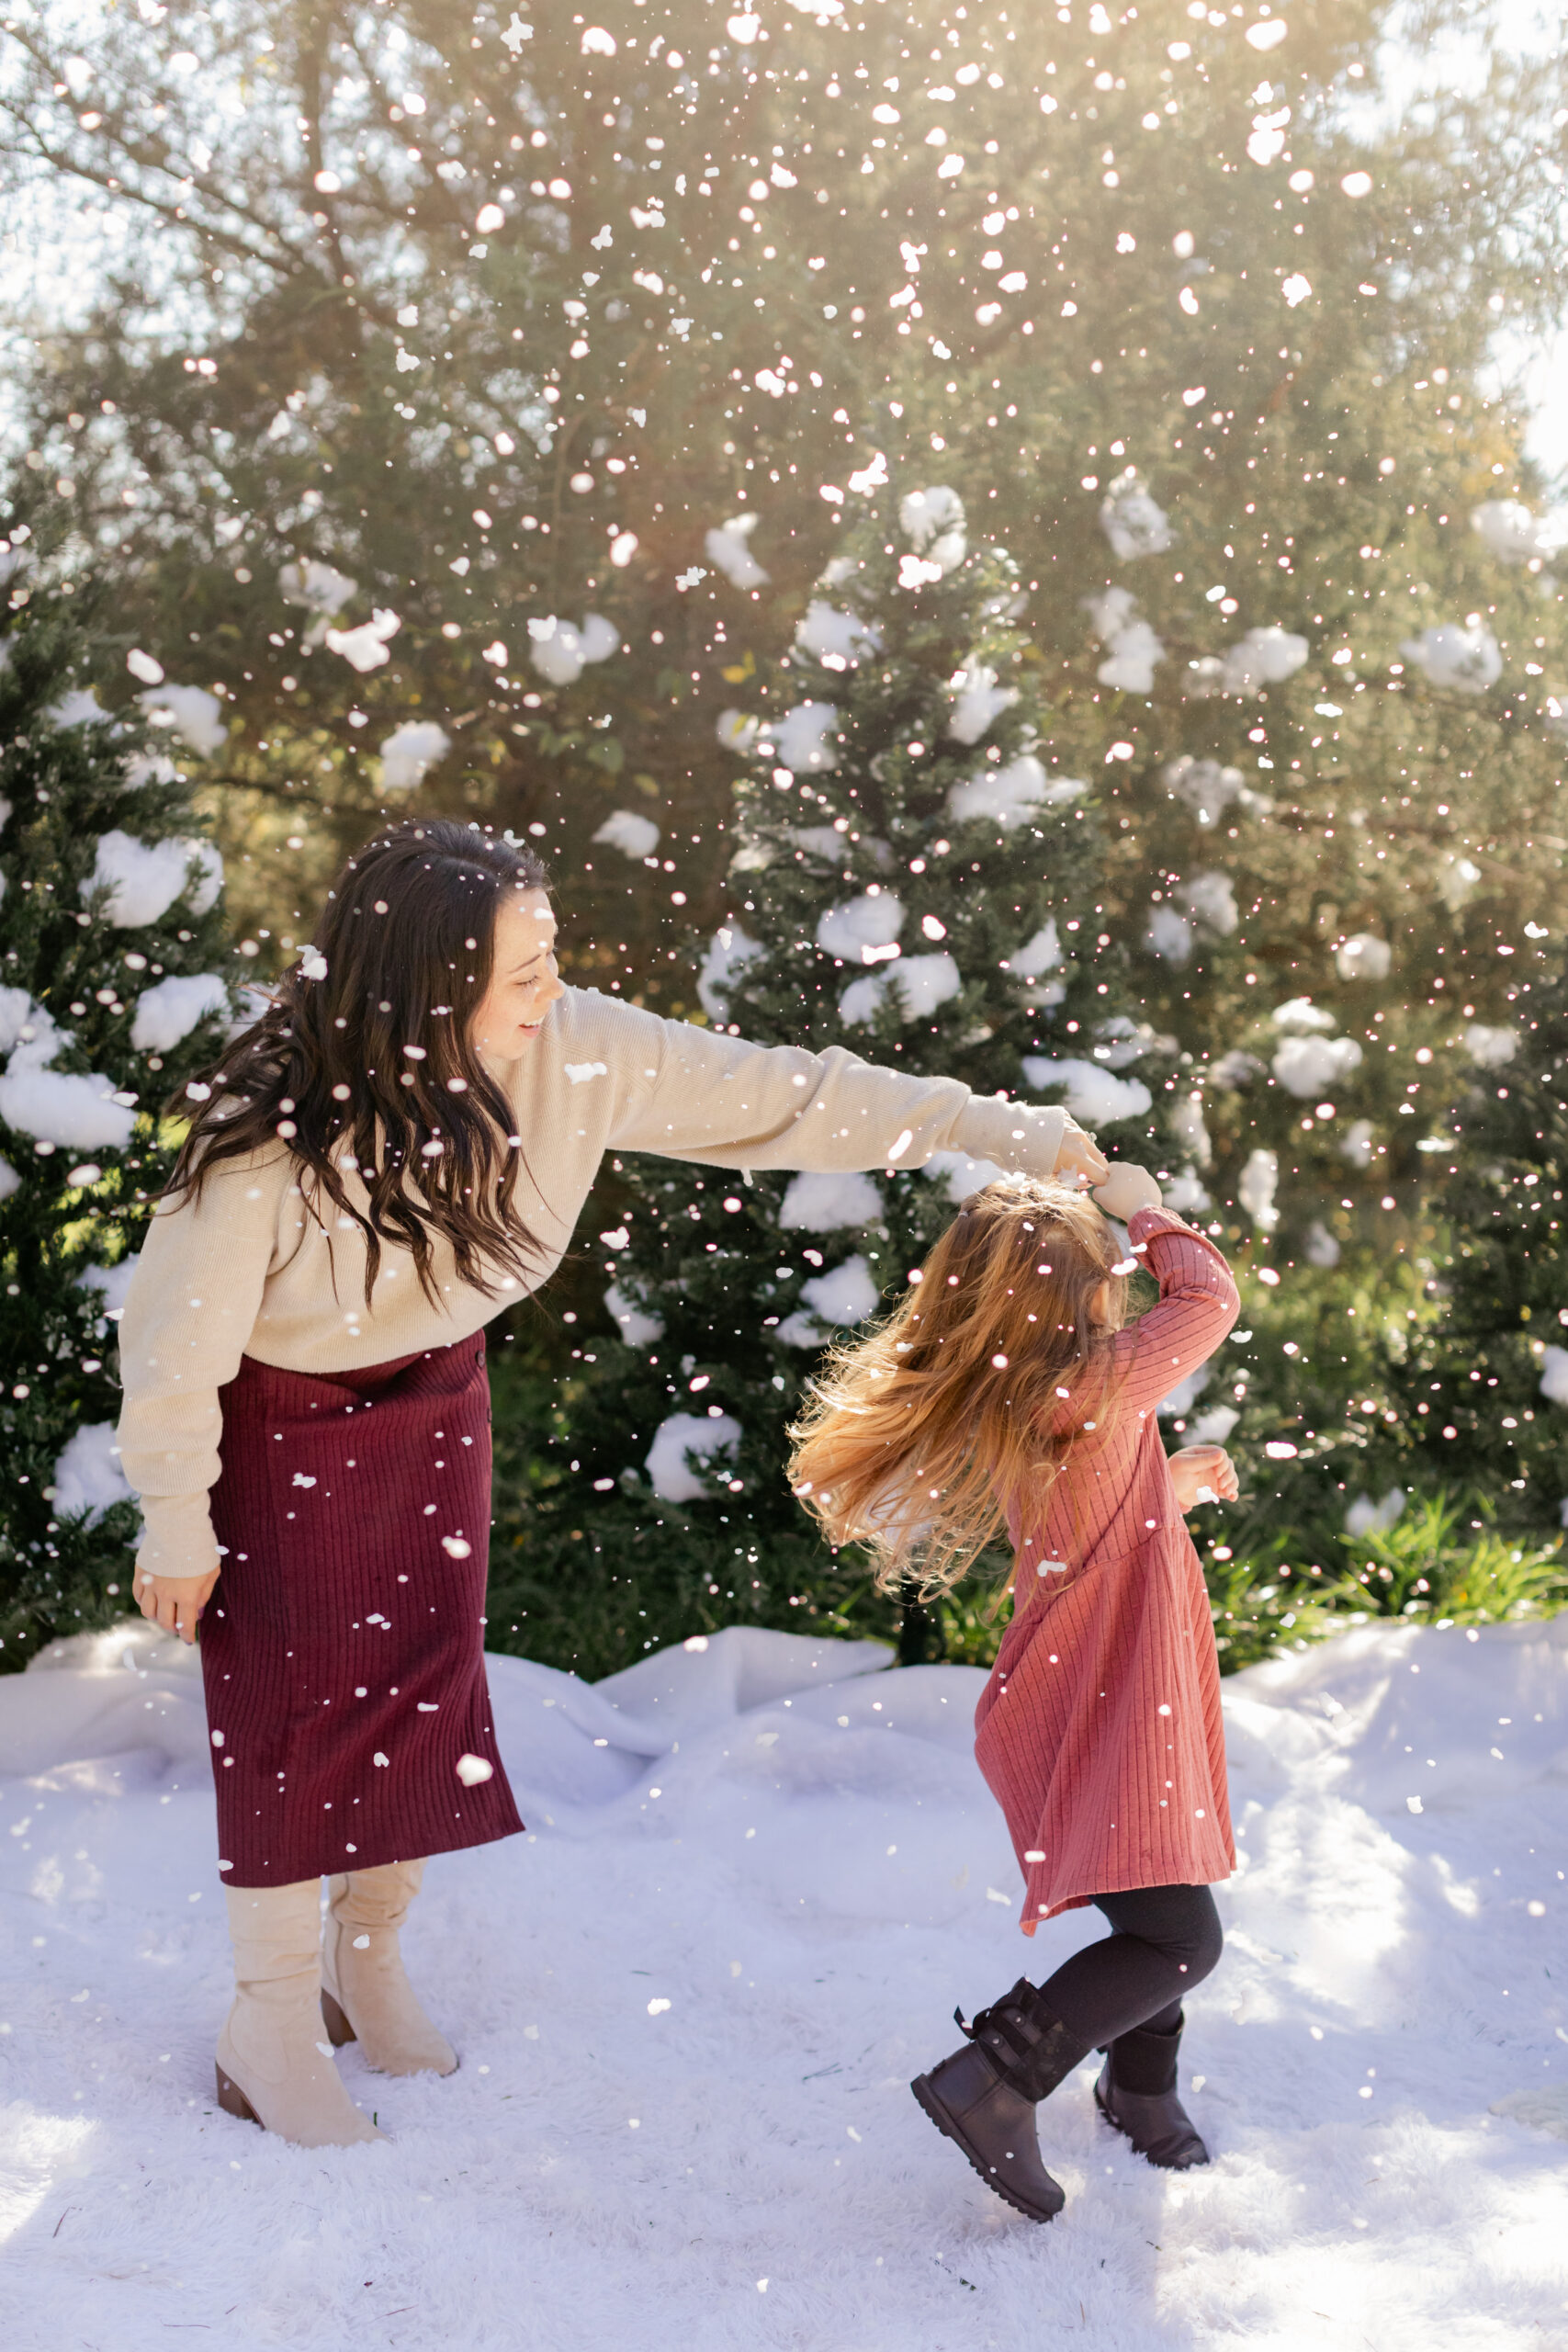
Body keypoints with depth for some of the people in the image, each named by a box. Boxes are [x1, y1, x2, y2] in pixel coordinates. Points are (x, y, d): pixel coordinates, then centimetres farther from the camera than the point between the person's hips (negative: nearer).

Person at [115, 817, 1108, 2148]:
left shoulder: (572, 1055, -24)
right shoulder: (270, 1137, -35)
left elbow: (772, 1095, -17)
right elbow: (176, 1342, -22)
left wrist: (1007, 1131, -15)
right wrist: (177, 1531, -11)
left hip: (432, 1396, 5)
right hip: (275, 1425, -4)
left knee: (428, 1679, 9)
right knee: (293, 1700, -2)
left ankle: (369, 1961, 34)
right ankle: (272, 2029, 18)